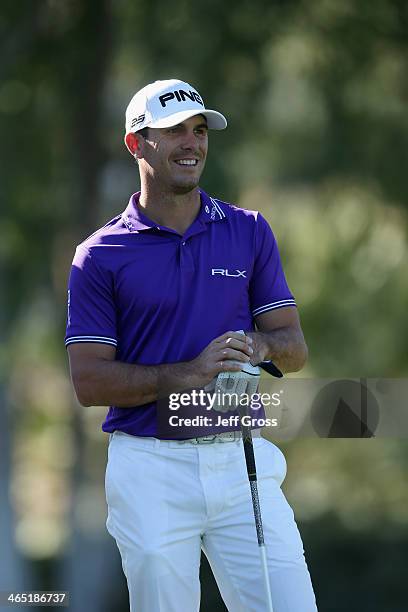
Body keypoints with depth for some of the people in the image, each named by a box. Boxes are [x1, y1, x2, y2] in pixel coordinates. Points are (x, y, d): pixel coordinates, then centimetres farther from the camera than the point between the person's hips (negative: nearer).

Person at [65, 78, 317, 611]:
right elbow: (89, 381, -5)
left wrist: (259, 345, -15)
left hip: (241, 461, 2)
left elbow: (295, 348, 9)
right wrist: (189, 374, -18)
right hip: (152, 471, -2)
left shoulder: (250, 232, 10)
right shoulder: (99, 256, 1)